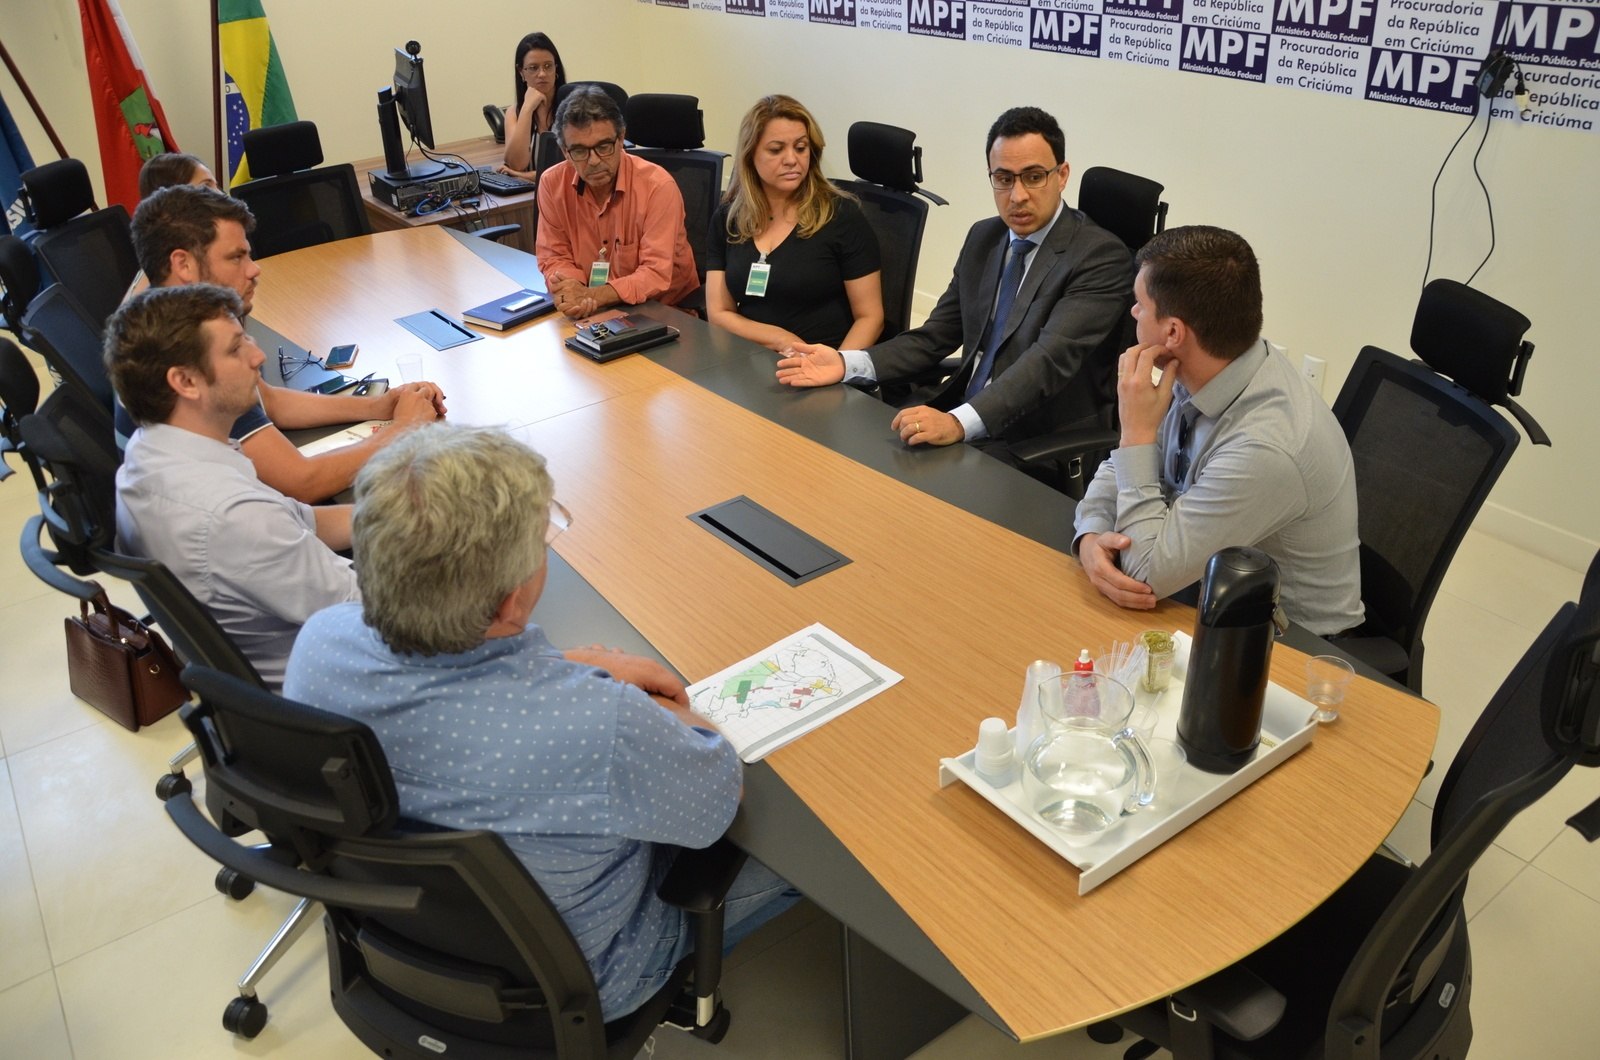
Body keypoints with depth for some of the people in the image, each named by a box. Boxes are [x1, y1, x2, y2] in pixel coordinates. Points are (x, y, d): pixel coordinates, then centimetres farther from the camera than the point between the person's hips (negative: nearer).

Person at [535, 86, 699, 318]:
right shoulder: (552, 183, -3)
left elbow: (657, 275, -20)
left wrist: (593, 295, -32)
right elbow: (554, 258, 2)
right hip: (592, 313, 4)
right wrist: (572, 292, -20)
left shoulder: (659, 186, -16)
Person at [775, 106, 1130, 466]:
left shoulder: (1102, 256, -12)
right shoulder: (983, 238, 11)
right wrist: (846, 363, -7)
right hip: (956, 417, 6)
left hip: (1039, 449, -6)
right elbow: (935, 337, 11)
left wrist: (959, 422, -40)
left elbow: (1050, 358, -26)